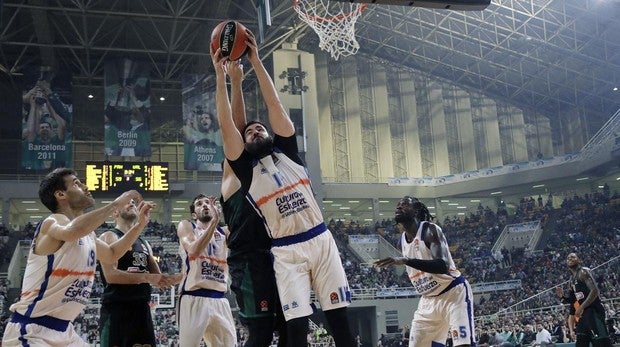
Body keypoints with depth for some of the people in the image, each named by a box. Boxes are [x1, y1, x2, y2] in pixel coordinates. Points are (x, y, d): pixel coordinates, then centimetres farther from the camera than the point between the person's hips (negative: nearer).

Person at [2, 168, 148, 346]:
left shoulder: (88, 235, 11)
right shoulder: (52, 223, -15)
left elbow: (112, 254, 30)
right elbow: (73, 231, -39)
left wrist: (139, 225, 18)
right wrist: (117, 203, -30)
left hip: (63, 329, 9)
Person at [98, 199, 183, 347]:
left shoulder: (144, 243, 20)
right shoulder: (109, 237, -3)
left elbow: (158, 277, 22)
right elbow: (111, 275, -17)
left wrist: (171, 279, 1)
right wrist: (147, 277, -23)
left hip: (142, 309, 7)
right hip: (115, 309, -7)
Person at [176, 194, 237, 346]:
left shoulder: (224, 233, 18)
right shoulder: (186, 226, 6)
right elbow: (194, 250, -15)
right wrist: (214, 221, -18)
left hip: (220, 299, 4)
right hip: (194, 297, -4)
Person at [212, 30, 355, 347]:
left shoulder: (287, 150, 15)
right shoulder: (246, 169, 9)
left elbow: (275, 106, 6)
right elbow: (226, 125, -1)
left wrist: (256, 62, 2)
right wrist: (220, 74, -2)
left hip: (321, 240, 2)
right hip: (287, 252, -2)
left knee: (339, 321, 3)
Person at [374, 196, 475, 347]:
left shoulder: (430, 230, -17)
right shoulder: (402, 240, 7)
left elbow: (443, 266, -33)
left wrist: (405, 260, -40)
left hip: (453, 293, -8)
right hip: (429, 300, 8)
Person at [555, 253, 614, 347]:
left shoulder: (583, 272, -7)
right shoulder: (571, 280, 20)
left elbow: (594, 291, -19)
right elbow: (572, 300, 24)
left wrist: (581, 307, -22)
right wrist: (562, 296, 5)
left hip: (593, 310, -10)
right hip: (582, 313, 10)